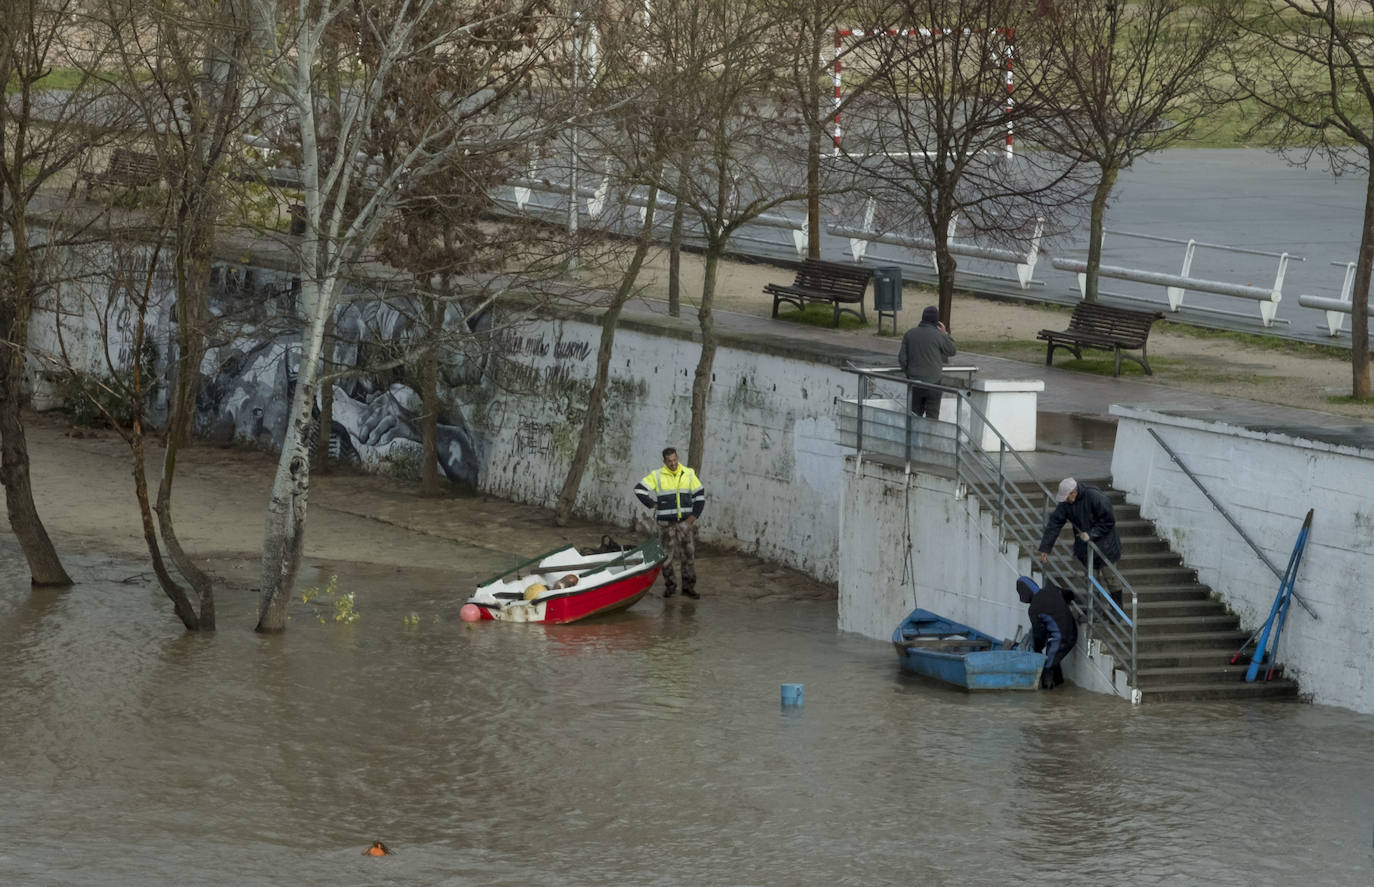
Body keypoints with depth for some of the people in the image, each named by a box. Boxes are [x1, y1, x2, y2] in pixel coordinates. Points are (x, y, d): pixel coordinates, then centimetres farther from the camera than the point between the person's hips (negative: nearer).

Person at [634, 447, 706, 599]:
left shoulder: (689, 474, 4)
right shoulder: (657, 476, -2)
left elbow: (699, 495, 8)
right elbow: (639, 489, -1)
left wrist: (694, 516, -2)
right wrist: (653, 505, -4)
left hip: (686, 522, 2)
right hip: (667, 524, -2)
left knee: (689, 554, 2)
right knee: (669, 556, 0)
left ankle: (688, 587, 10)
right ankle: (670, 586, 10)